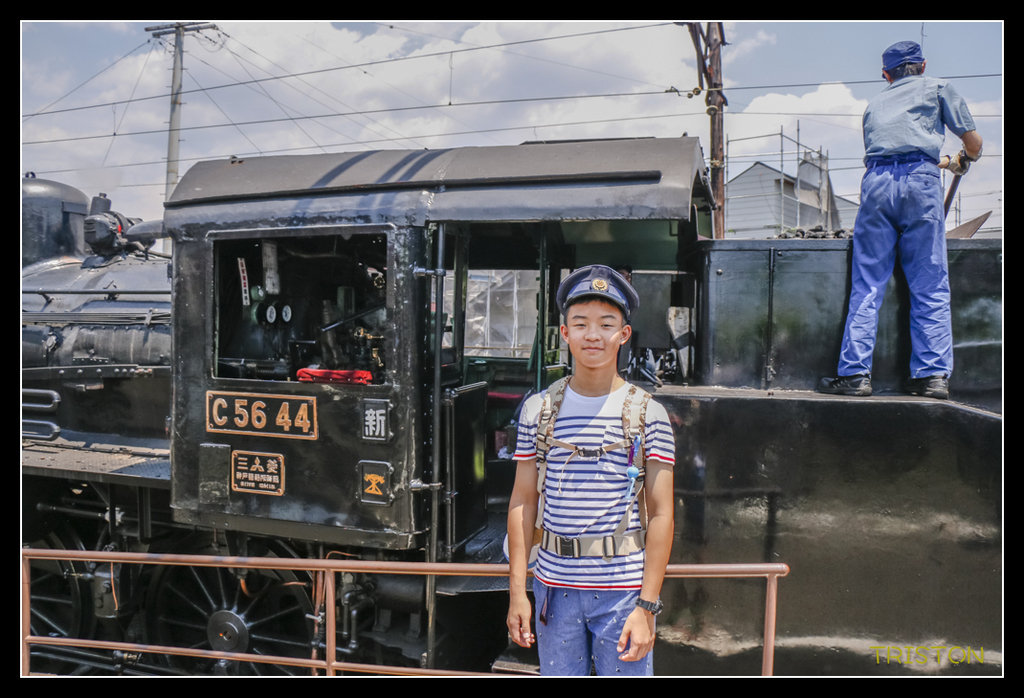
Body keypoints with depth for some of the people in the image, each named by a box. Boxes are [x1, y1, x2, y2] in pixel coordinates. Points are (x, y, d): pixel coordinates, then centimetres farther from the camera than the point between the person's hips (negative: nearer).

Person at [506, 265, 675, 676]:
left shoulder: (648, 415, -3)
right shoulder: (538, 410, 3)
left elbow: (661, 514, -5)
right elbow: (522, 503, 5)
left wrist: (647, 605, -9)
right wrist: (516, 592, 2)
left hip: (623, 589, -2)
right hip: (554, 586, 2)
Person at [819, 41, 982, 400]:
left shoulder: (875, 104, 31)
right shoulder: (937, 88, 22)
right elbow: (974, 143, 20)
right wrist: (962, 160, 44)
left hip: (875, 182, 2)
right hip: (920, 183, -2)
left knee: (867, 286, 0)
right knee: (930, 286, 1)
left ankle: (855, 373, -7)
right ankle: (932, 375, -2)